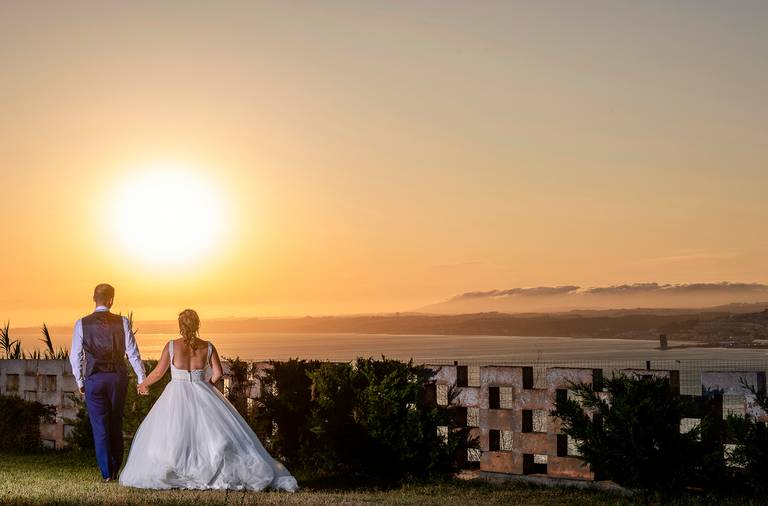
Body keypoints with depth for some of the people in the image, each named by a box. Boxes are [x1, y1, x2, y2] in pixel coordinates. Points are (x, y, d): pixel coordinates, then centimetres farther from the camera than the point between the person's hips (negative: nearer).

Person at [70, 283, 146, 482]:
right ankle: (115, 470, 20)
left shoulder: (82, 324, -2)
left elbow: (75, 356, 1)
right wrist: (142, 378, 6)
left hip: (94, 379, -1)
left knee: (100, 427, 5)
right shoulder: (122, 322, -2)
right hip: (118, 377, 1)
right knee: (116, 426, 15)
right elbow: (133, 353, -1)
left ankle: (107, 473, 4)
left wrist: (80, 381, 13)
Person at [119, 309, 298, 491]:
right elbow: (217, 373, -3)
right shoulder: (207, 346, -1)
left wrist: (144, 384, 17)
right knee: (223, 431, 6)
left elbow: (159, 372, -1)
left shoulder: (171, 346, -6)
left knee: (162, 434, 8)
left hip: (177, 397, -2)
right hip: (202, 396, 2)